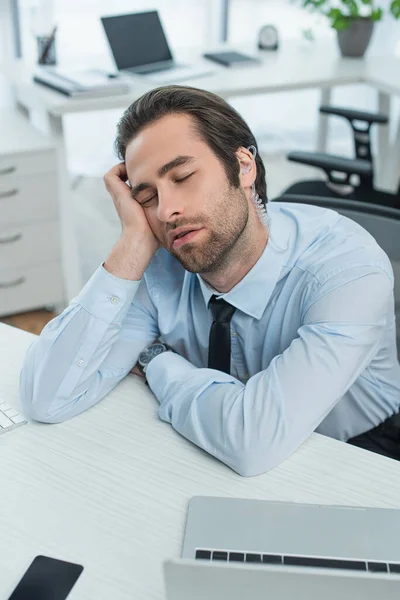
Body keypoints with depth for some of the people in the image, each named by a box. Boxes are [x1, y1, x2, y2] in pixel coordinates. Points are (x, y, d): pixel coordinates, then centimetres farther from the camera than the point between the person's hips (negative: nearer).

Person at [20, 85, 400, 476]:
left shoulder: (349, 267, -26)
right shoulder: (160, 267, -13)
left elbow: (254, 442, -36)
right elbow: (45, 399, -20)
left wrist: (154, 360, -19)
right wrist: (135, 241, -24)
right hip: (216, 469, 3)